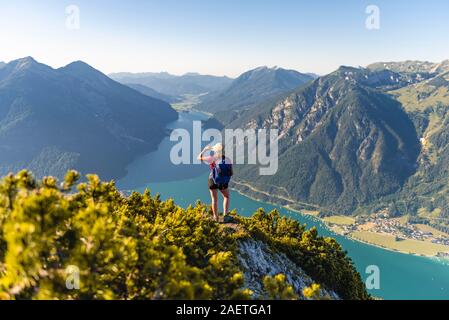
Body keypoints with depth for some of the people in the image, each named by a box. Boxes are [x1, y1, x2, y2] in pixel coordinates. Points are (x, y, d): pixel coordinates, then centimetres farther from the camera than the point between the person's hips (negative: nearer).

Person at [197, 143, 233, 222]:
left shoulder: (213, 158, -13)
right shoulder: (228, 160, -6)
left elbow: (199, 157, -3)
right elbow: (231, 173, -2)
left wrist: (205, 149, 8)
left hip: (213, 181, -1)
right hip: (224, 182, 2)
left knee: (214, 199, 10)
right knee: (226, 197, 23)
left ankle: (216, 218, 12)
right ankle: (225, 214, 13)